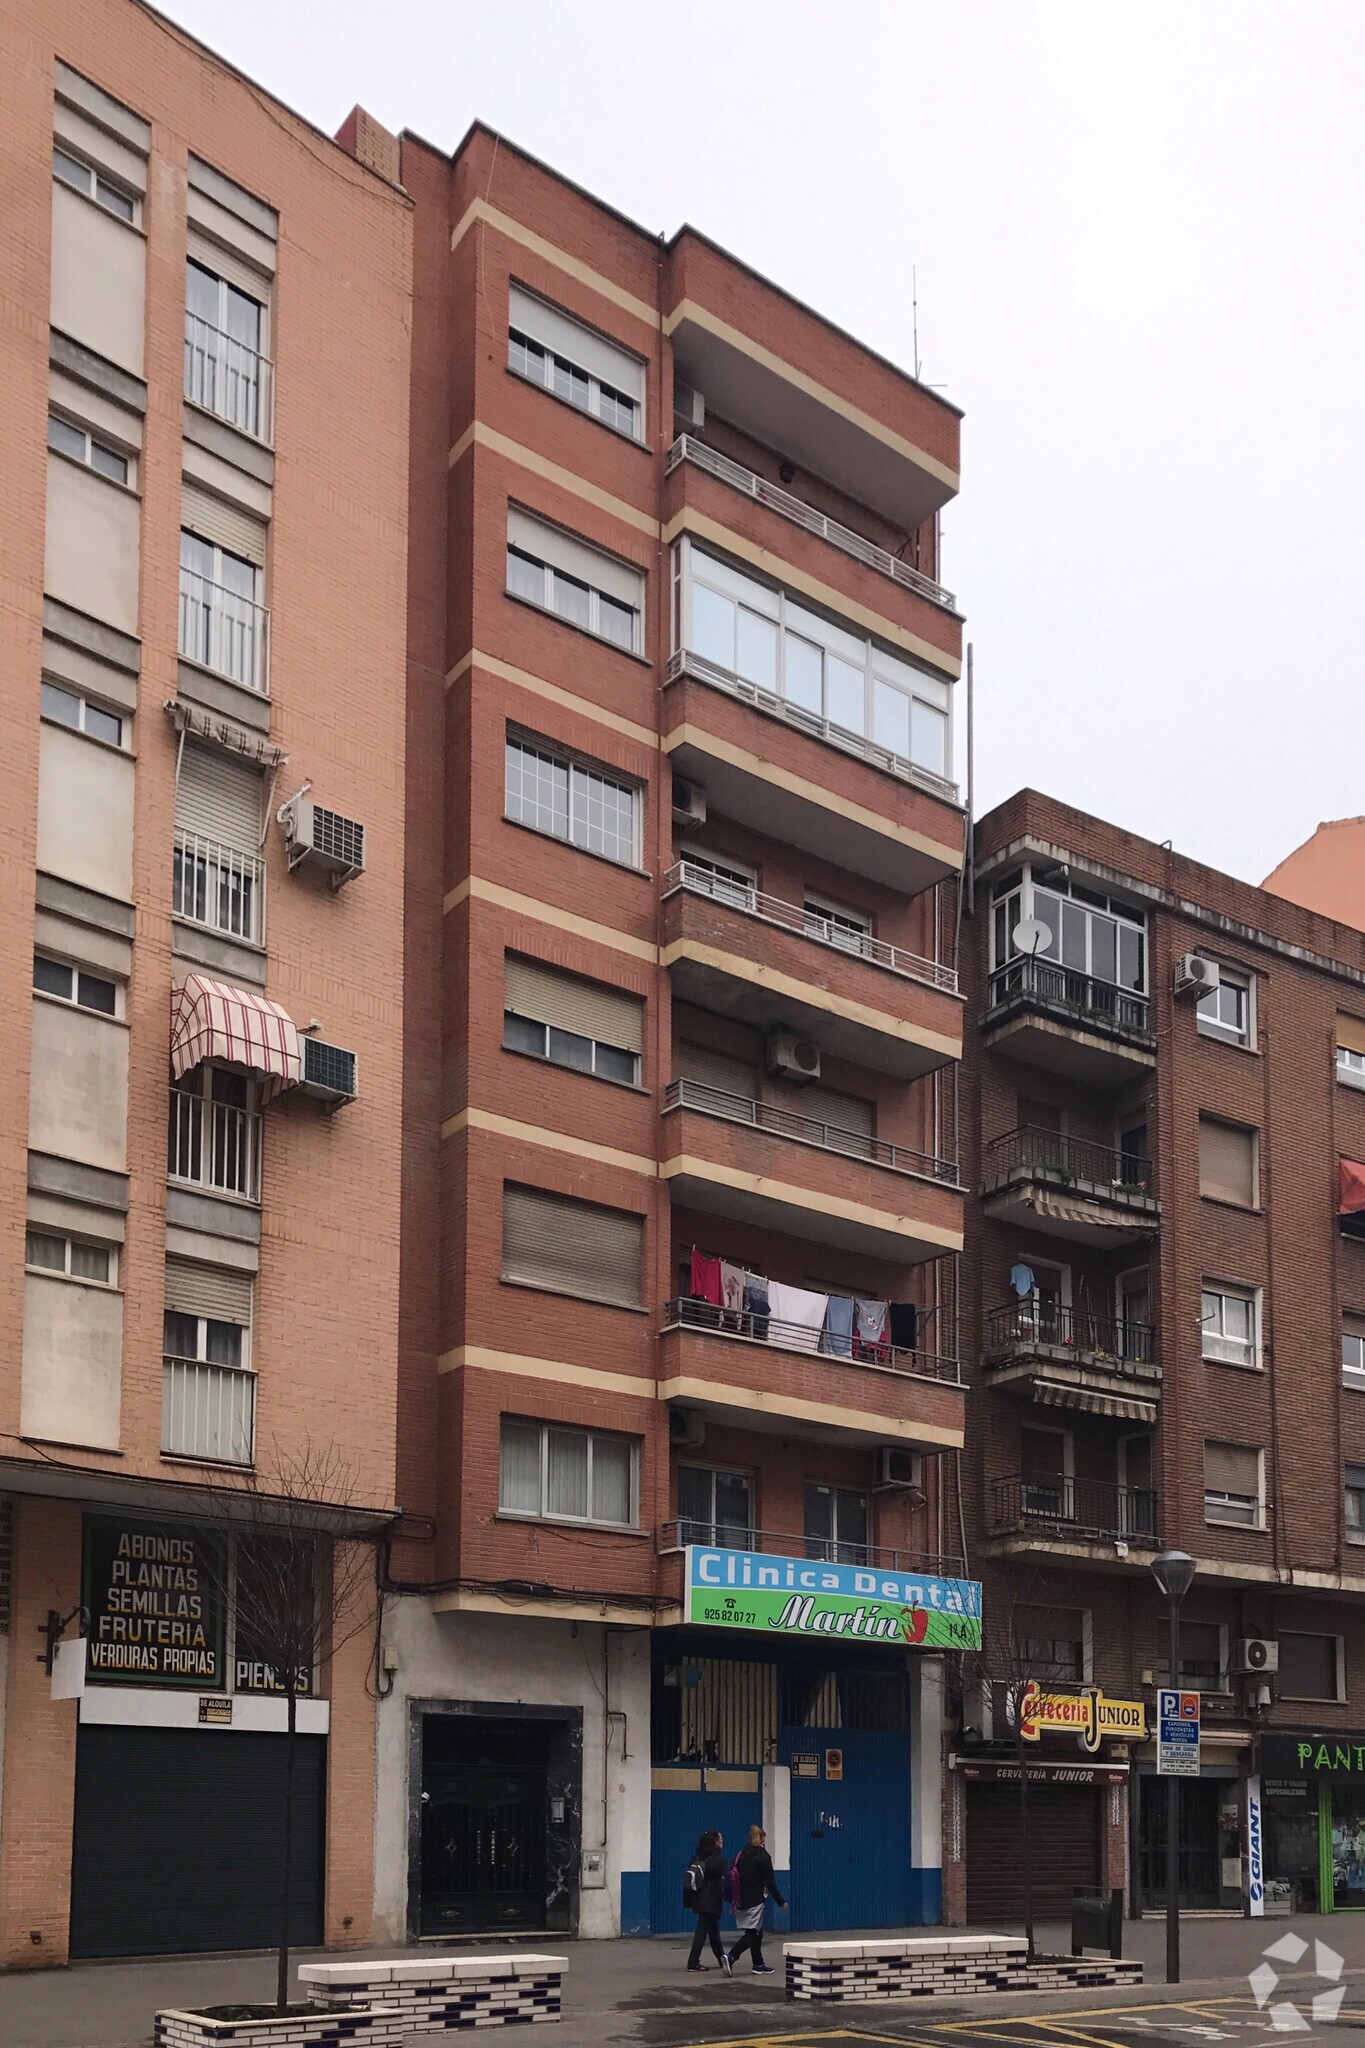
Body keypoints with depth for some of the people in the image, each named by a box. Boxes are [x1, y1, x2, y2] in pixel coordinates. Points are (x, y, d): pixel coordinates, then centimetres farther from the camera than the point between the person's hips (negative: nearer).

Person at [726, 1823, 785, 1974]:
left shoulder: (740, 1855, 10)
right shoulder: (763, 1856, -7)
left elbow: (734, 1878, 11)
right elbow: (770, 1882, -8)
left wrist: (733, 1902, 18)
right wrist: (781, 1901, 0)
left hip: (741, 1900, 6)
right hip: (755, 1901, -6)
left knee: (756, 1933, 17)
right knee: (752, 1934, -4)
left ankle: (759, 1964, 21)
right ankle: (731, 1957, -21)